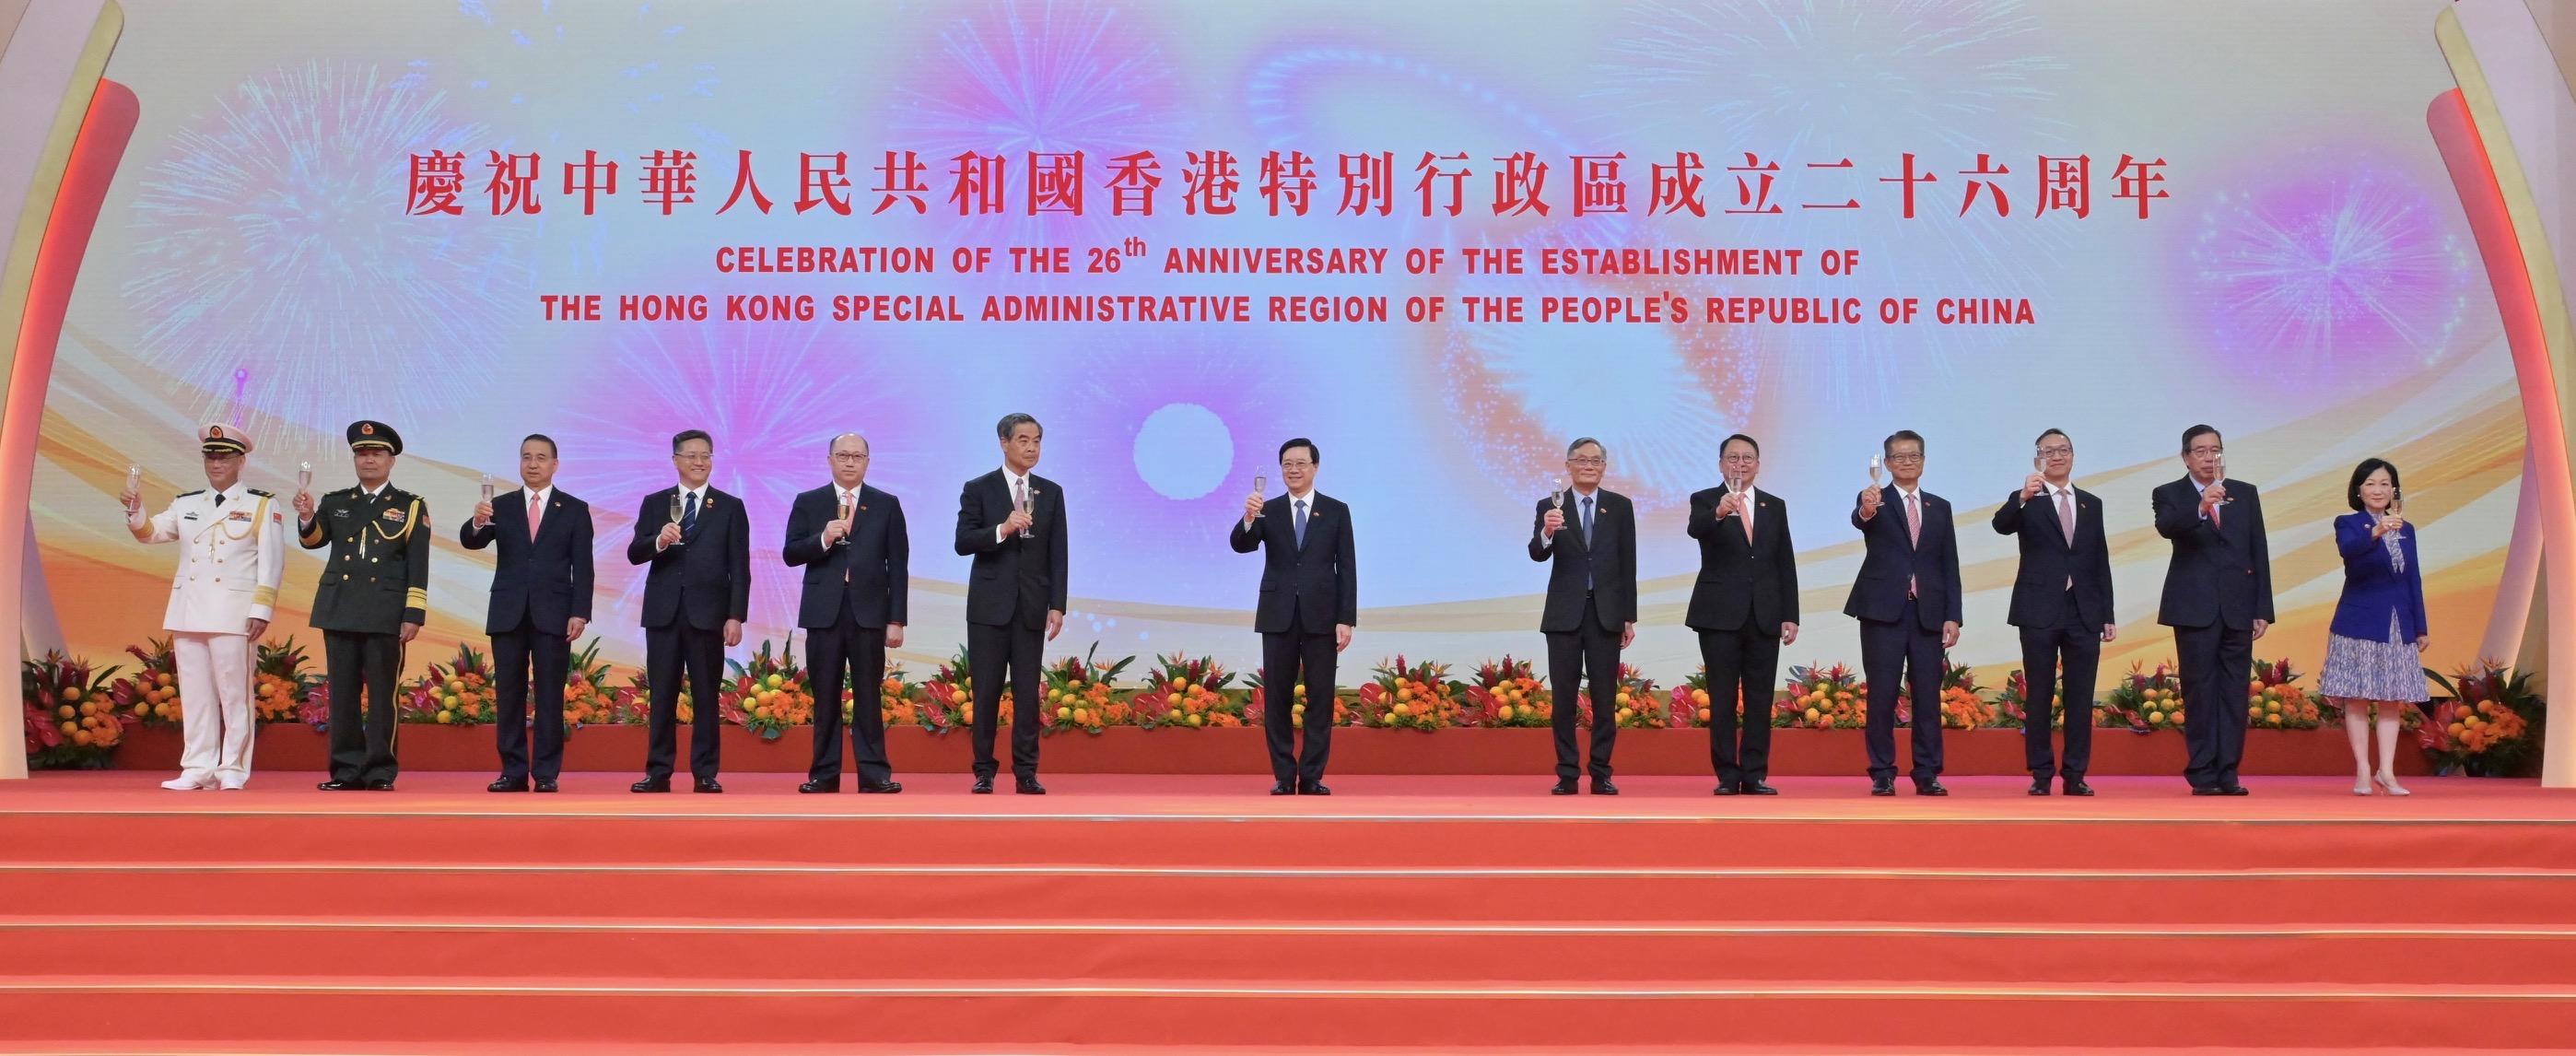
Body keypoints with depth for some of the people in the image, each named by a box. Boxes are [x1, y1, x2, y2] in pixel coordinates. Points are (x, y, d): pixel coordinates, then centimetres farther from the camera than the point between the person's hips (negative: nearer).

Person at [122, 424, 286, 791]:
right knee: (195, 695, 6)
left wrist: (261, 609, -11)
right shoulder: (186, 504, 16)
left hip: (233, 612, -5)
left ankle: (233, 770, 2)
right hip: (188, 610, 5)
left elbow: (271, 562, -4)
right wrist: (135, 510, -13)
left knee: (234, 695, -3)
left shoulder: (262, 505, 2)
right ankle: (198, 768, 10)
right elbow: (149, 532, 9)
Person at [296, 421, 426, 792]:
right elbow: (314, 539, 0)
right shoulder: (335, 503, 14)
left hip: (385, 615, -3)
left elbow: (418, 567, 0)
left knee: (381, 693, -2)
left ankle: (380, 772, 2)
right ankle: (347, 770, 9)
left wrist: (414, 616, -7)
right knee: (342, 692, 4)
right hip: (339, 611, 3)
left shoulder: (411, 507, 5)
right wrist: (306, 519, -21)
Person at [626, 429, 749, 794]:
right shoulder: (655, 503, 9)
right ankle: (658, 773, 10)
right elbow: (634, 554, 2)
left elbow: (739, 568, 1)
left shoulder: (730, 507, 5)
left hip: (708, 613, -2)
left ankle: (705, 774, 7)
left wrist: (736, 617, -7)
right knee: (661, 696, 5)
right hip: (663, 613, 2)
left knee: (706, 697, 2)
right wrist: (659, 540, -20)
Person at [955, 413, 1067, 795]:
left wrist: (1057, 605, -1)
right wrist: (1002, 530, -22)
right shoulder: (978, 489, 2)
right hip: (989, 605, -2)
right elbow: (963, 543, -6)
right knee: (986, 691, 1)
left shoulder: (1051, 493, 9)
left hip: (1031, 606, 2)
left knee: (1028, 691, 1)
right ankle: (984, 771, 8)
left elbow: (1057, 555, 6)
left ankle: (1026, 773, 6)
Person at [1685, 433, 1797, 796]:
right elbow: (1696, 528, -22)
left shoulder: (1775, 506, 12)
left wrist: (1790, 615, 4)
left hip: (1764, 616, 3)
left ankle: (1755, 774, 8)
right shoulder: (1705, 500, 1)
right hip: (1720, 615, -3)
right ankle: (1727, 775, 5)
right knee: (1722, 698, 1)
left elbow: (1786, 564, 11)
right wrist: (1719, 512, -44)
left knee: (1760, 698, 4)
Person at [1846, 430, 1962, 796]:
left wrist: (1953, 616, 2)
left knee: (1928, 694, 4)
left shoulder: (1940, 507, 13)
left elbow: (1950, 566, 10)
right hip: (1884, 610, -3)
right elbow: (1859, 520, -22)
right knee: (1882, 694, -1)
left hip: (1928, 613, 3)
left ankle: (1927, 773, 10)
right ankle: (1882, 774, 4)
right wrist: (1866, 511, -46)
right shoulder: (1876, 501, 3)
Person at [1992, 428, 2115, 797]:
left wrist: (2108, 615, 9)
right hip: (2040, 611, -3)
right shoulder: (2026, 501, 2)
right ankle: (2041, 774, 6)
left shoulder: (2091, 504, 13)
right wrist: (2023, 498, -39)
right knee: (2039, 696, 1)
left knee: (2080, 696, 4)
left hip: (2084, 613, 3)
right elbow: (2001, 525, -20)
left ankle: (2075, 774, 9)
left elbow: (2101, 562, 13)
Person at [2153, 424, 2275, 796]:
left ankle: (2228, 772, 6)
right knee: (2200, 691, -1)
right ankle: (2203, 775, 2)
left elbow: (2259, 553, 10)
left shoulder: (2245, 494, 12)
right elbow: (2166, 526, -21)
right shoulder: (2170, 494, 2)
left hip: (2237, 609, 3)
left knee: (2234, 692, 3)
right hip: (2194, 609, -3)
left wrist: (2263, 610, 5)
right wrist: (2201, 507, -39)